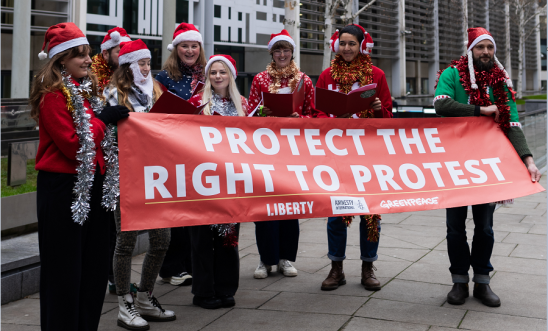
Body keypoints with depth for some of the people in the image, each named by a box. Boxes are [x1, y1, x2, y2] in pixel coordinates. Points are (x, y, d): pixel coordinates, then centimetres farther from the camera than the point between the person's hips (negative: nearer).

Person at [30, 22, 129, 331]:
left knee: (96, 265, 11)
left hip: (93, 186, 8)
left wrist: (116, 119, 8)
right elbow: (72, 145, -18)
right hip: (64, 188, -8)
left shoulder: (88, 89, 15)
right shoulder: (53, 95, -11)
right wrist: (102, 119, -11)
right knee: (65, 269, 1)